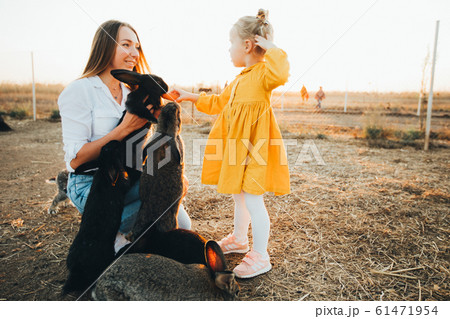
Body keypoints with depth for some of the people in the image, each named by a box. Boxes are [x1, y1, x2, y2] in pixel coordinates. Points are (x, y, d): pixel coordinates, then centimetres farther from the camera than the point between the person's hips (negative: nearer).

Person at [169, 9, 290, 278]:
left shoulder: (263, 71, -9)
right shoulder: (240, 78, 20)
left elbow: (281, 75, -34)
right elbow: (218, 103, 28)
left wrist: (271, 48, -19)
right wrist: (190, 97, 28)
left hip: (254, 143, -10)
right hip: (236, 142, 10)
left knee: (252, 198, -7)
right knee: (239, 195, 19)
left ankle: (261, 257, 5)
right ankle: (239, 239, 37)